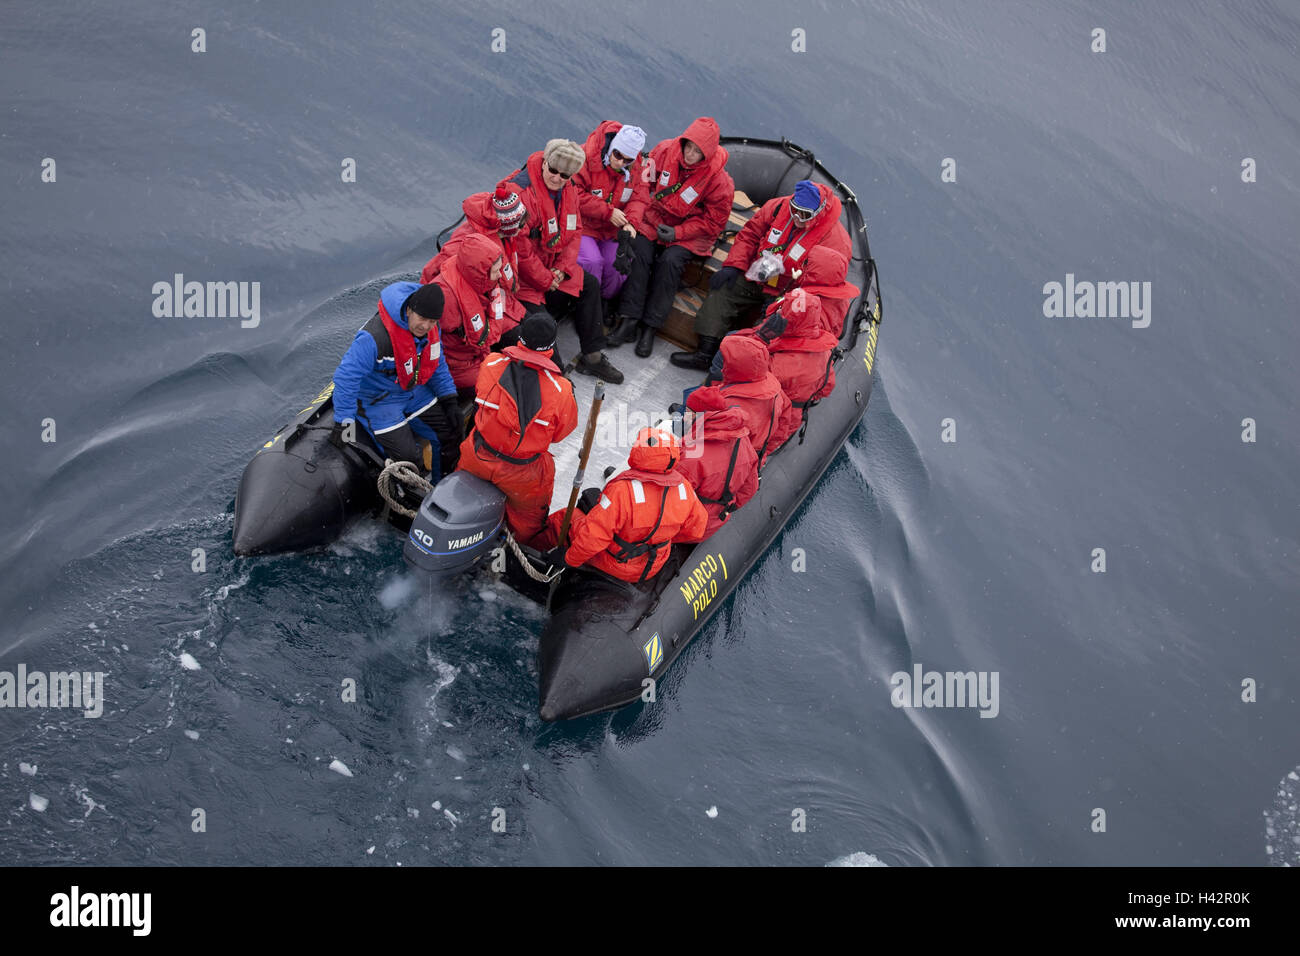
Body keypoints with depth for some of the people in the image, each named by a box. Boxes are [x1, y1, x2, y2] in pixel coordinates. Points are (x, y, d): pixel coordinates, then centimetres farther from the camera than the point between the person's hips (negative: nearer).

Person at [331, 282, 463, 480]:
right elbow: (346, 376, -29)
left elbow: (437, 366, 9)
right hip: (380, 399, -7)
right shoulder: (375, 337, -34)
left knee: (453, 430, 5)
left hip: (416, 392, 7)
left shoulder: (431, 330, -9)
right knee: (407, 456, -18)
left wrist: (449, 401, 3)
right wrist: (343, 422, -26)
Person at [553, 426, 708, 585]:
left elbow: (593, 536, -29)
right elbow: (695, 531, 1)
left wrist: (568, 559, -12)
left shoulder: (622, 490, -33)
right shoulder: (683, 487, -15)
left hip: (615, 565, -6)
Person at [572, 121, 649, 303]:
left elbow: (639, 199, -1)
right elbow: (575, 196, -21)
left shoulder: (636, 166, -3)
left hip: (613, 229, 4)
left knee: (619, 264, -15)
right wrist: (608, 211, -24)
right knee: (592, 261, -27)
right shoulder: (586, 157, -20)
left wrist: (631, 223, -22)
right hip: (582, 225, -4)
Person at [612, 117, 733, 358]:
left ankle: (651, 327, -22)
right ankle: (629, 320, -24)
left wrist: (678, 233, -19)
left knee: (670, 261, -29)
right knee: (639, 251, -24)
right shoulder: (667, 150, -10)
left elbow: (713, 221, -10)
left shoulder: (719, 179, -19)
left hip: (691, 230, -3)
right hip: (656, 218, 3)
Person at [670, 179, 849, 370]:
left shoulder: (836, 241, -17)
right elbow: (750, 235, 8)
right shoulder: (779, 207, -5)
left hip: (787, 295, -4)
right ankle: (705, 353, -17)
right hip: (756, 276, 4)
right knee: (723, 290, -13)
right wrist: (733, 266, -4)